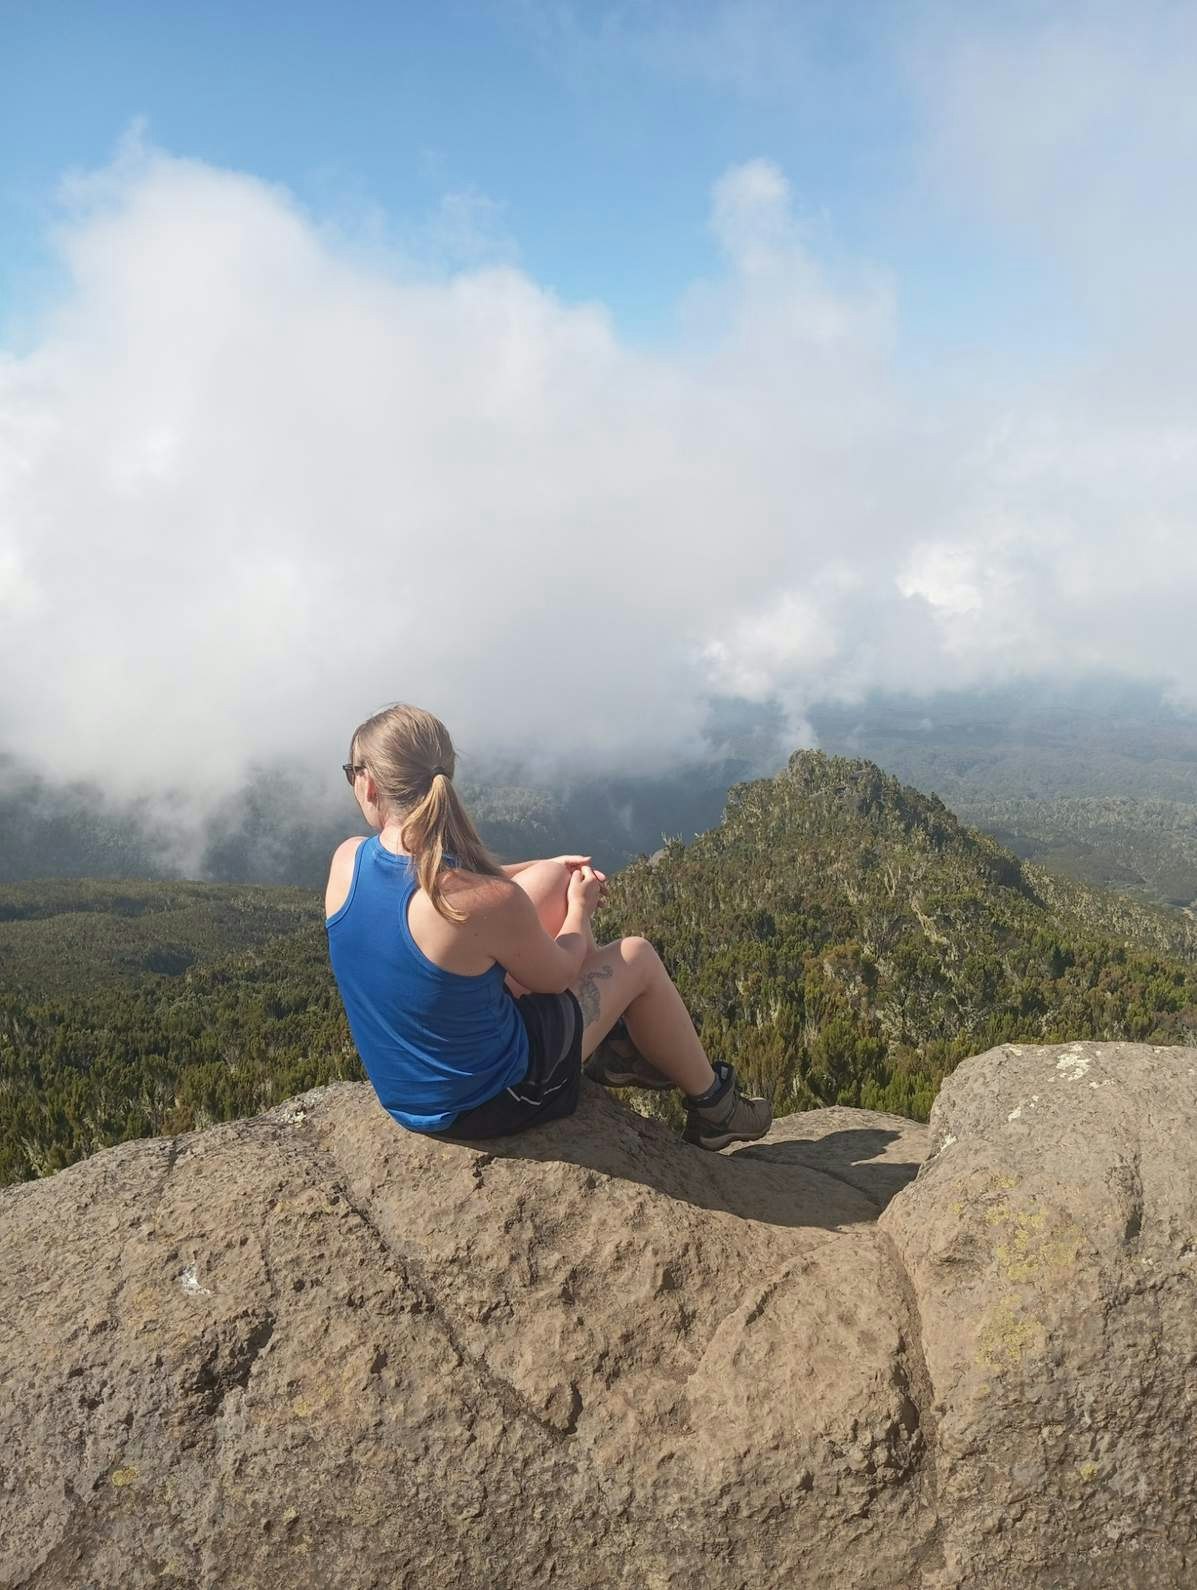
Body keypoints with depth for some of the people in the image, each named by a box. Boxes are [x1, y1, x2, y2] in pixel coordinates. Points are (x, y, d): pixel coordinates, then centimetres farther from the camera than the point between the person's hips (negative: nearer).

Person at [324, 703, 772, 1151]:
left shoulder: (345, 860, -15)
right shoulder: (491, 901, -33)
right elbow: (556, 975, -11)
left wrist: (546, 867, 12)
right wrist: (580, 909, 8)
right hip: (488, 1103, -5)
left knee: (551, 879, 11)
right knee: (636, 956, 13)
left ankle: (616, 1043, 31)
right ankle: (711, 1106, 34)